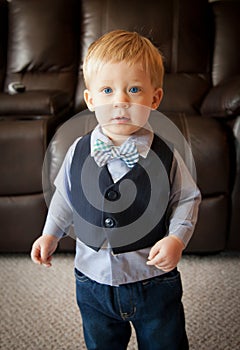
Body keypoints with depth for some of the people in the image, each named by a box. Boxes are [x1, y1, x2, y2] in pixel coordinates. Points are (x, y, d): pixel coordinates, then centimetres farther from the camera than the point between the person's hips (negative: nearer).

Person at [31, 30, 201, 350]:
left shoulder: (165, 156, -15)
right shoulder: (78, 152, -9)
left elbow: (188, 198, -1)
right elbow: (64, 196, 8)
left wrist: (177, 238, -15)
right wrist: (51, 234, 2)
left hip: (154, 279, -2)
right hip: (94, 280, 3)